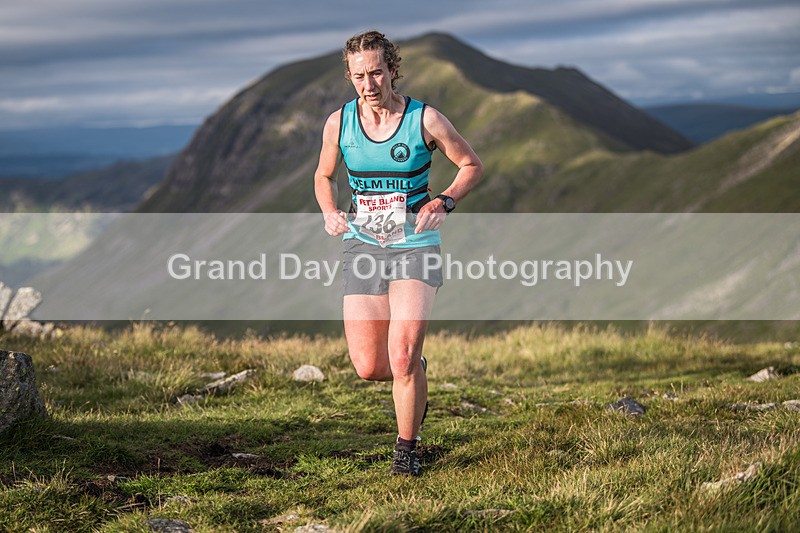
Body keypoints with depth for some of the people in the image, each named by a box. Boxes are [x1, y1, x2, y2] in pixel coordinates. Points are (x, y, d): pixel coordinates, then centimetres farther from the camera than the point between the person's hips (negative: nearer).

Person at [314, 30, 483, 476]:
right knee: (369, 367, -2)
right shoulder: (339, 122, 1)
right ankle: (416, 374, 35)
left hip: (416, 246, -3)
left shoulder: (425, 119, -7)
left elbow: (472, 165, 5)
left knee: (403, 357, -15)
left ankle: (407, 448, 8)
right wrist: (331, 212, -1)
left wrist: (444, 202, -10)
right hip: (362, 246, 3)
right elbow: (324, 176, 18)